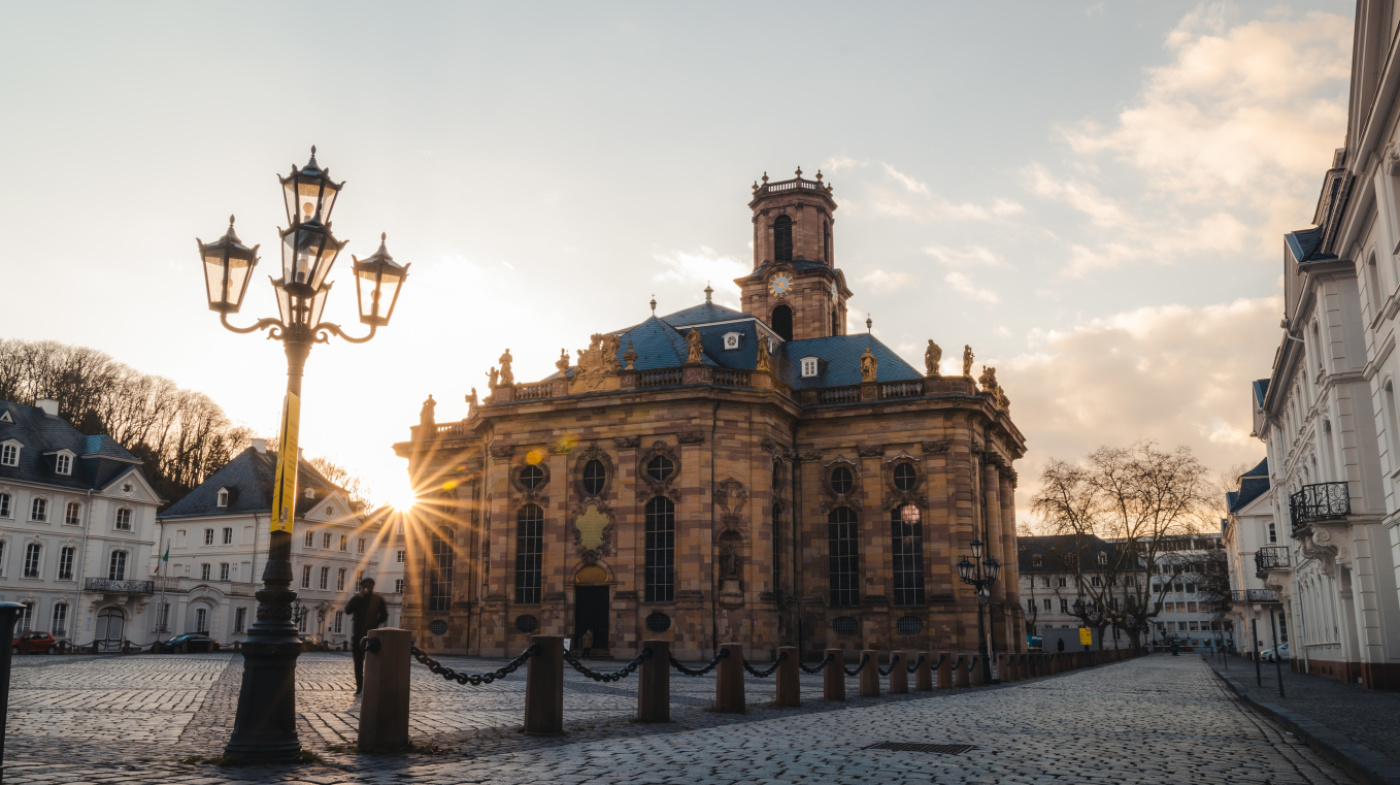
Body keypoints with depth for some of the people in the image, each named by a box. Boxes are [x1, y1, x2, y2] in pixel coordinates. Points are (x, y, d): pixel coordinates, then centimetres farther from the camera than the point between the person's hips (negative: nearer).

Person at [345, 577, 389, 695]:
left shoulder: (378, 600, 3)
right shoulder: (357, 598, 6)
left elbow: (384, 615, 5)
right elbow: (347, 610, -9)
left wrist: (375, 624, -10)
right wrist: (358, 597, -15)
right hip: (357, 634, 2)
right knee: (358, 662, 3)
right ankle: (359, 687, 8)